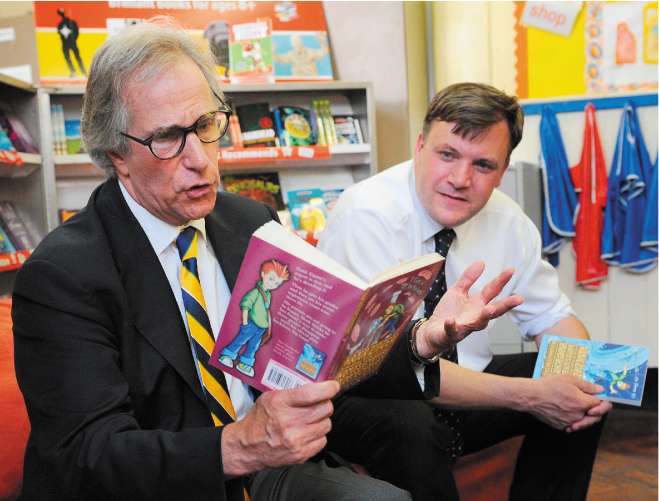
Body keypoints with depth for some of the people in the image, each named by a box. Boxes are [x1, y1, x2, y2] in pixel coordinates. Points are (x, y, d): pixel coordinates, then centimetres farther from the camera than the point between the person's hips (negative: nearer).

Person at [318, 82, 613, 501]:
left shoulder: (506, 218, -4)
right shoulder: (367, 215, -24)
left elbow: (551, 316, 7)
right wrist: (527, 396, -31)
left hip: (463, 384, 6)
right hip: (360, 396, -6)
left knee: (584, 401, -10)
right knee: (411, 426, -36)